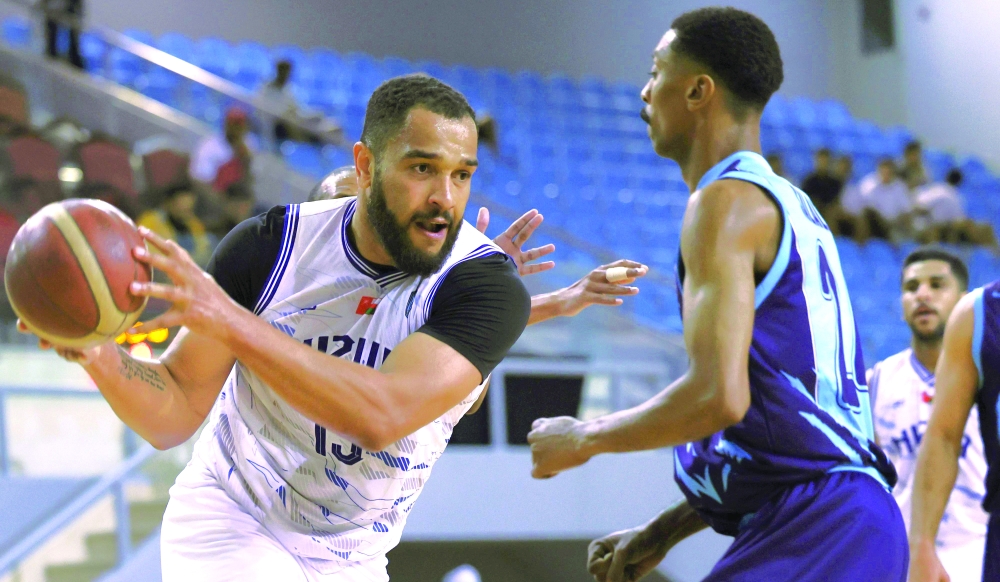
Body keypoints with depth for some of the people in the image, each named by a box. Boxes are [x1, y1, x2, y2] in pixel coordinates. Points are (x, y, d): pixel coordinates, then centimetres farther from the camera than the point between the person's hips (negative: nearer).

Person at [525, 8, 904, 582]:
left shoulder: (727, 200, -9)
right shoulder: (790, 203, 21)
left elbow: (719, 396, -21)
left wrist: (583, 439, -5)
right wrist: (664, 531, 24)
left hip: (814, 528, -10)